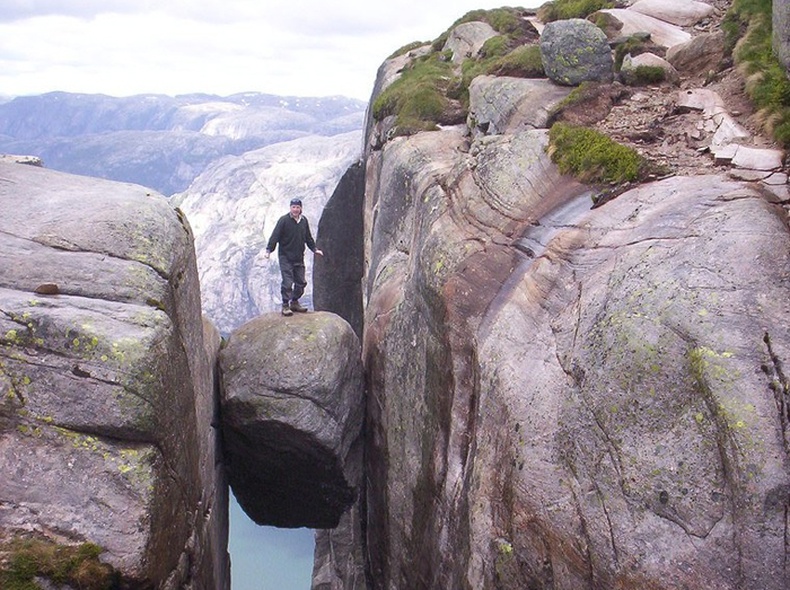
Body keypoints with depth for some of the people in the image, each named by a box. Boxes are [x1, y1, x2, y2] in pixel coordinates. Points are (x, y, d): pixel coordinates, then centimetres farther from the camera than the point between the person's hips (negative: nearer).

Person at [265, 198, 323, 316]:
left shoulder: (304, 220, 8)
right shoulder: (284, 220, -10)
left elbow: (308, 237, 20)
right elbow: (275, 236, -14)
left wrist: (314, 249, 21)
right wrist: (269, 250, -23)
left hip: (299, 257, 6)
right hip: (285, 257, -6)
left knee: (301, 282, 10)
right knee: (287, 282, -10)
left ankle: (294, 302, 26)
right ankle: (285, 306, -1)